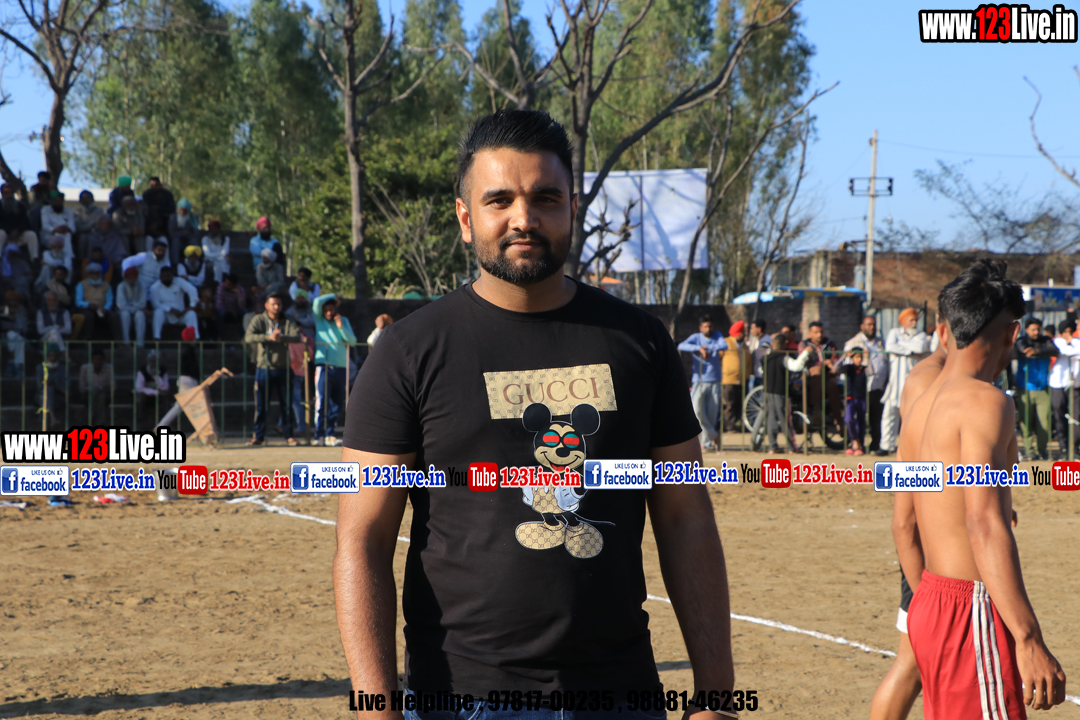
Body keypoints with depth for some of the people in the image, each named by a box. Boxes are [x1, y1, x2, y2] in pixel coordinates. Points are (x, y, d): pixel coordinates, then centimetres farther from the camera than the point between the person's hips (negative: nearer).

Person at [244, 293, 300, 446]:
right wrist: (269, 337, -26)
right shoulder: (259, 320, 3)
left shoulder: (287, 323, 6)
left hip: (282, 369, 1)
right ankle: (258, 436, 8)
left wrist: (282, 337, -29)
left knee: (286, 404, 3)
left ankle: (288, 435, 12)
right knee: (261, 405, 0)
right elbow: (248, 337, -13)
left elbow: (297, 337, -11)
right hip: (263, 368, -1)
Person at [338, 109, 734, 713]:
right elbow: (362, 542, -5)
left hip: (622, 685, 2)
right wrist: (377, 705, -14)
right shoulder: (410, 352, -2)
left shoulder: (639, 341, 7)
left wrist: (716, 691, 3)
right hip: (463, 689, -2)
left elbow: (687, 522, 8)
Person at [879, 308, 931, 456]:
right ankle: (886, 445, 5)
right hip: (895, 380, 1)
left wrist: (901, 344, -4)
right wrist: (911, 351, -8)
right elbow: (890, 347, -9)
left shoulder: (921, 335, 9)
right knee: (890, 411, -1)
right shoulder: (894, 333, 10)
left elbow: (921, 347, -13)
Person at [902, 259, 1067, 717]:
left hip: (928, 601, 9)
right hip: (971, 610, -9)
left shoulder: (923, 404, 13)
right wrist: (1029, 641, -28)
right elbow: (985, 525, -24)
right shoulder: (985, 403, -14)